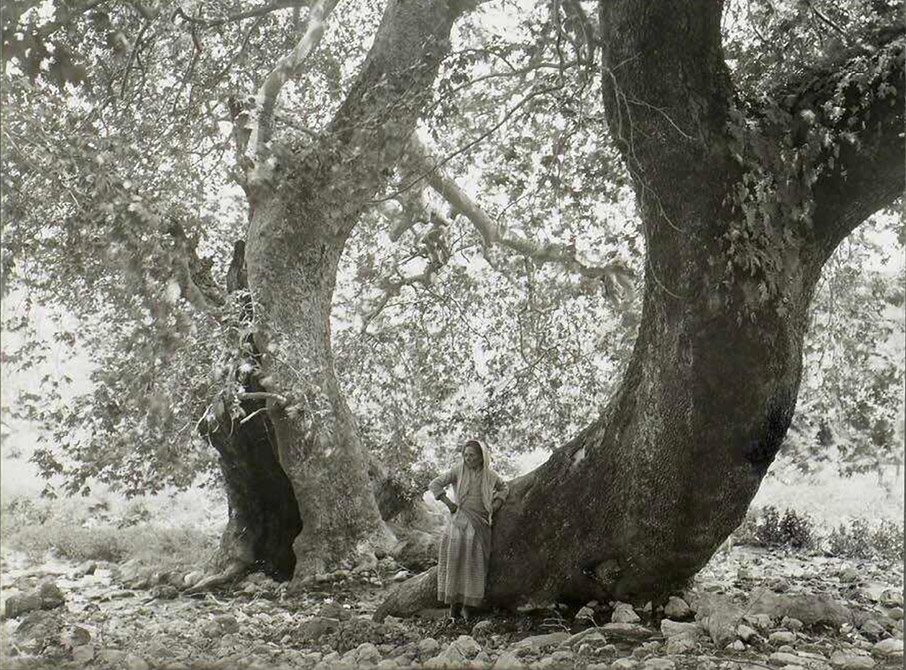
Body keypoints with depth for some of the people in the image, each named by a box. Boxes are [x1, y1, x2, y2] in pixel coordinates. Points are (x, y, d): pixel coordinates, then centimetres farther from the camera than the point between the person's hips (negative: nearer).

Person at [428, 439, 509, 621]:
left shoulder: (490, 475, 6)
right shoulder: (457, 471, -1)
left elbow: (504, 488, 25)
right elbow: (434, 485, 0)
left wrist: (495, 505, 10)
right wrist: (449, 504, -6)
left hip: (480, 524, 2)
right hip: (459, 522, -2)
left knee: (474, 563, -4)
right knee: (455, 561, -7)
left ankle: (467, 605, 1)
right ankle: (452, 602, -1)